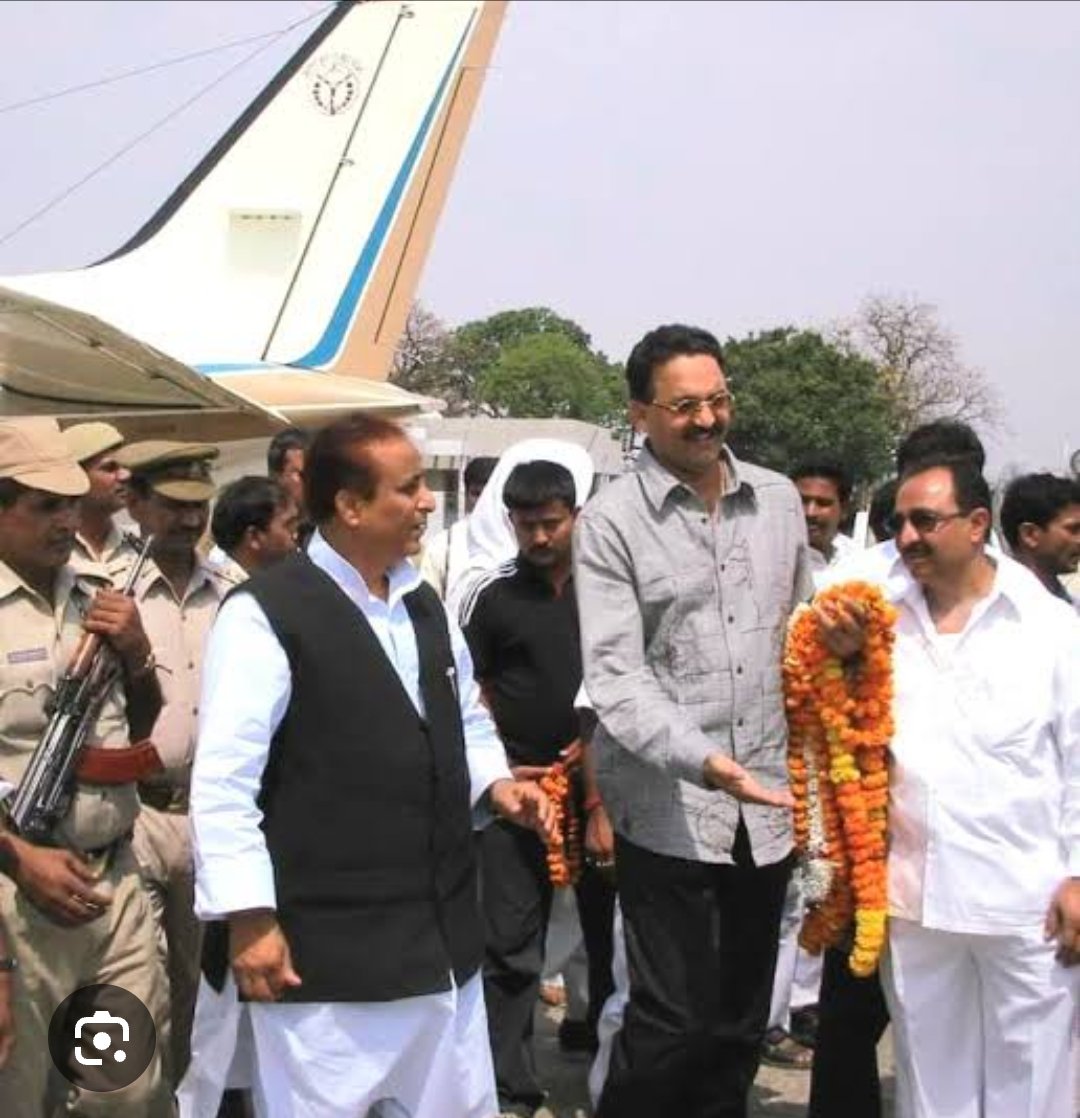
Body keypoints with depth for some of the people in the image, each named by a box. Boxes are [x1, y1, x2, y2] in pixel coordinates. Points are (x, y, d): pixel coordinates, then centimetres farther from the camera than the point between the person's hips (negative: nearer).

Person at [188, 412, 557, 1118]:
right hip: (324, 952, -7)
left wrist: (496, 782, 4)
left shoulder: (426, 606, 12)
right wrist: (249, 918, -16)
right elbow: (223, 779, -15)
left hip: (443, 940, 8)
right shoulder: (266, 614, -13)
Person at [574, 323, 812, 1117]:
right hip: (668, 808, -5)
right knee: (674, 1018, -2)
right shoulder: (611, 521, -7)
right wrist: (702, 760, -28)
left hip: (769, 803, 5)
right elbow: (614, 674, -14)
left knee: (743, 1019, 14)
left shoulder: (778, 499, 8)